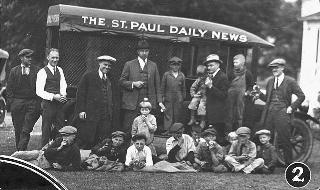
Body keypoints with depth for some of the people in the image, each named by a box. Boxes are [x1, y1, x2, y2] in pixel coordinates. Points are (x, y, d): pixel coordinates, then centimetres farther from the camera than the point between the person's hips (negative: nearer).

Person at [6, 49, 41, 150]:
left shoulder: (37, 70, 4)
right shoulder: (14, 71, 8)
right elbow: (9, 88, 7)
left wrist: (38, 103, -6)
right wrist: (11, 102, -2)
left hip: (32, 103, -2)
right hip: (17, 103, 2)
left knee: (26, 130, -8)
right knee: (18, 129, 8)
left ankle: (21, 151, -8)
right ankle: (18, 151, 18)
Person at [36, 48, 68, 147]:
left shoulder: (60, 70, 12)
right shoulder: (42, 72, -7)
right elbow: (39, 92, -12)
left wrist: (63, 95, -8)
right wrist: (53, 96, -21)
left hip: (59, 103, 5)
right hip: (48, 103, -5)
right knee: (46, 130, 1)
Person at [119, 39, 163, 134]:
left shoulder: (153, 65, 12)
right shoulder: (129, 65, 6)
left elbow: (157, 85, 11)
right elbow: (121, 81, 6)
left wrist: (159, 101, 3)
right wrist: (133, 83, -11)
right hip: (132, 103, -2)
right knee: (128, 129, -3)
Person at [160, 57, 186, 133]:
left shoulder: (182, 76, 7)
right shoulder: (166, 74, 4)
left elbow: (183, 88, 13)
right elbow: (162, 86, 7)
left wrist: (183, 97, 11)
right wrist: (162, 96, 4)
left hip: (178, 98, 1)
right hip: (168, 97, -1)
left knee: (177, 115, 4)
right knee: (168, 114, -2)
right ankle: (167, 129, -1)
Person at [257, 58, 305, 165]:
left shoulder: (290, 82, 1)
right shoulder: (270, 82, 16)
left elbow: (301, 96, 1)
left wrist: (292, 107, -6)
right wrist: (259, 94, 1)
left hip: (282, 113, -5)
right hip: (269, 113, 5)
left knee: (284, 140, -3)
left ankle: (289, 164, 8)